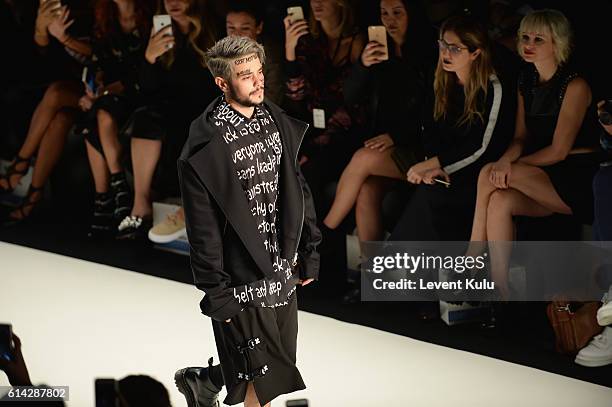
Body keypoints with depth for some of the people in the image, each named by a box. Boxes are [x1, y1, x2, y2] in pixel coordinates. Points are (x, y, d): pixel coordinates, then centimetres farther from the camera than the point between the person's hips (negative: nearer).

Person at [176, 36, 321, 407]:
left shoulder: (277, 122, 4)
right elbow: (203, 227, -14)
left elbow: (297, 190, 11)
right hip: (243, 280, -6)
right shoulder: (207, 145, -17)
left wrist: (308, 253, 9)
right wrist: (217, 293, -14)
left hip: (282, 271, 7)